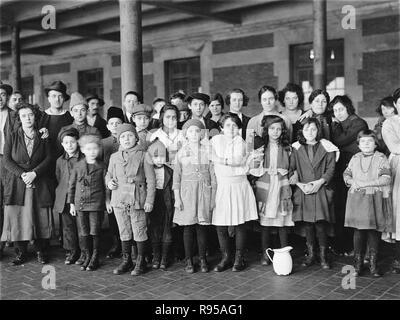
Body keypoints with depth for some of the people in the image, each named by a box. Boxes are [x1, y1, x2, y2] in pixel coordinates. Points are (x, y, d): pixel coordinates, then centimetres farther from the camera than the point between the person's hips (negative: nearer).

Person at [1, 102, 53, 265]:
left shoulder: (43, 137, 9)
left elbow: (48, 158, 2)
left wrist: (34, 173, -12)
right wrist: (21, 174, -13)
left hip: (39, 183, 0)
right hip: (16, 183, 0)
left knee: (40, 217, -1)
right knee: (17, 217, -2)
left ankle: (41, 251, 10)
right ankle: (20, 252, 9)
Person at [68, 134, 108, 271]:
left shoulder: (101, 166, 0)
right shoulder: (78, 166, 4)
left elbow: (106, 186, 6)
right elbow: (71, 185, 9)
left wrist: (107, 201, 0)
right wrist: (71, 204, 7)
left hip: (96, 204, -2)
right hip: (80, 204, 2)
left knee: (95, 233, 1)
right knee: (83, 233, 6)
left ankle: (95, 259, 14)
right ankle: (86, 257, 19)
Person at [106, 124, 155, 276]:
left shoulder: (143, 156, -2)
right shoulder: (114, 157, 10)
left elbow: (151, 180, -3)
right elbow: (109, 174, 23)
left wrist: (149, 200, -7)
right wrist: (109, 182, -1)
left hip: (137, 199, -4)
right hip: (119, 200, 4)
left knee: (139, 231, 2)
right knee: (124, 232, 12)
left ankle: (140, 262, 15)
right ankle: (126, 260, 25)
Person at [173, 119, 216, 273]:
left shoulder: (207, 151, 4)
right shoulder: (181, 152, 3)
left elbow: (213, 176, 6)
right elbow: (176, 176, 3)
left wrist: (213, 197, 2)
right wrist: (177, 198, -3)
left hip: (204, 192, 0)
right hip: (187, 192, 0)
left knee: (202, 226, 3)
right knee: (188, 227, 1)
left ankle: (202, 259, 14)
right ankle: (188, 260, 10)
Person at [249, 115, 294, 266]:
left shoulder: (286, 148, 9)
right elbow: (252, 169, 0)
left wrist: (285, 172, -2)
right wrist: (266, 170, -11)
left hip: (282, 187, 1)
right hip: (264, 187, -1)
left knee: (283, 221, 1)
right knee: (265, 221, 2)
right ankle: (265, 254, 12)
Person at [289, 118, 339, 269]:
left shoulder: (326, 147, 4)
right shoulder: (296, 148, 8)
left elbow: (331, 168, 1)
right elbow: (291, 169, 6)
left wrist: (320, 182, -12)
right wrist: (299, 184, -8)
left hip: (321, 190, -2)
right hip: (302, 191, 2)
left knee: (321, 224, -6)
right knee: (306, 224, 3)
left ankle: (323, 255, 6)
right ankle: (311, 254, 15)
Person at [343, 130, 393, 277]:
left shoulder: (381, 158, -1)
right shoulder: (355, 158, 11)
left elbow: (386, 178, -11)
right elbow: (346, 174, 15)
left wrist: (365, 183, -15)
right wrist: (352, 181, -7)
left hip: (375, 199, -2)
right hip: (357, 199, 2)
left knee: (374, 233, 3)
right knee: (358, 232, 5)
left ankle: (373, 265, 14)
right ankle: (357, 264, 14)